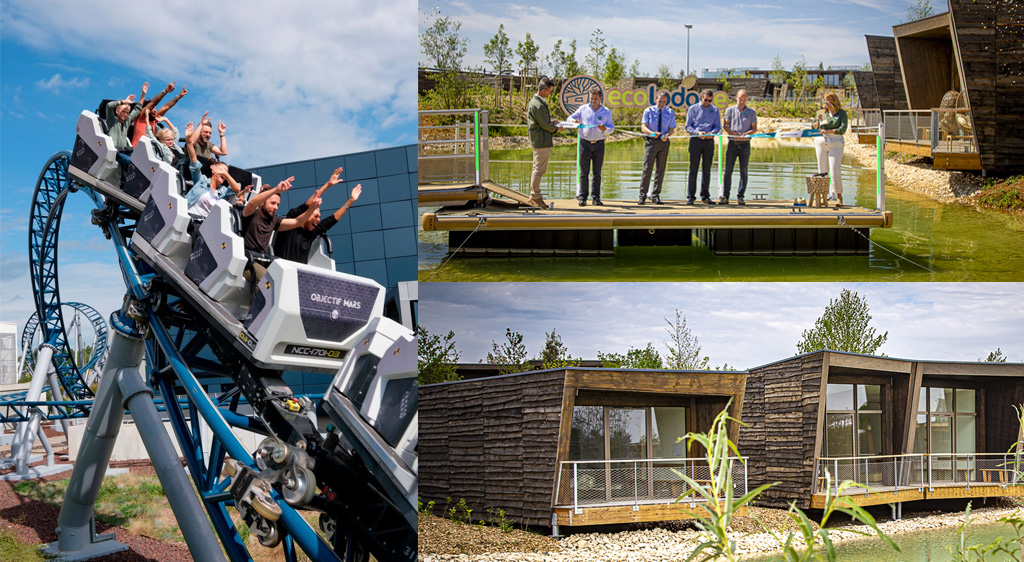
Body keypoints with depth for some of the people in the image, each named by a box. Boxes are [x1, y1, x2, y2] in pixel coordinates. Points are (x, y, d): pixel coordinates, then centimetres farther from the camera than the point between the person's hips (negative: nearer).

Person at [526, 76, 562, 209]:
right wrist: (556, 129, 1)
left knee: (537, 168, 15)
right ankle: (535, 195, -1)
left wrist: (549, 122, 19)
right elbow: (545, 125, -17)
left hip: (537, 140, 11)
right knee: (539, 169, -5)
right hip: (542, 141, -11)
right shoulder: (539, 106, -21)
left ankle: (534, 195, 20)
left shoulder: (533, 102, 13)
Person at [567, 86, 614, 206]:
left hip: (599, 144, 1)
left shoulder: (606, 112, 8)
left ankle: (596, 197, 9)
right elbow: (570, 118, 12)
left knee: (597, 172, 3)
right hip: (585, 143, -1)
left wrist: (605, 129, -15)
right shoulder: (583, 109, 8)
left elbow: (611, 128, 9)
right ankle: (582, 197, 0)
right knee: (584, 172, -2)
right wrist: (573, 121, -13)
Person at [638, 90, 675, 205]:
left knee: (661, 170, 5)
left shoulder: (670, 113, 7)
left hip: (664, 143, 2)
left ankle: (655, 196, 12)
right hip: (651, 141, -2)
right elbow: (643, 127, -5)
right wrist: (652, 133, -25)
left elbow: (672, 129, 4)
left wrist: (667, 135, -19)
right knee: (647, 169, -7)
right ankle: (642, 196, -2)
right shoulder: (648, 111, 1)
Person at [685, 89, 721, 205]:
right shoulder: (693, 109, 5)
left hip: (709, 142, 2)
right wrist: (697, 132, -17)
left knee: (707, 169, 5)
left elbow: (718, 126, 10)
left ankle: (705, 195, 11)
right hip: (696, 140, -2)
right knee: (693, 168, -4)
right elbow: (688, 126, 1)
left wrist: (712, 133, -11)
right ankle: (690, 196, -2)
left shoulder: (715, 110, 12)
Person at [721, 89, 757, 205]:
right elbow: (725, 125, 3)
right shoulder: (730, 110, 8)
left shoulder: (751, 113, 8)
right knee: (728, 171, -5)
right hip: (732, 143, 0)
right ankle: (725, 197, -4)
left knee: (743, 172, 0)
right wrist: (734, 133, -14)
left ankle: (740, 197, 4)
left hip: (745, 144, 0)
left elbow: (755, 128, 7)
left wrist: (746, 134, -13)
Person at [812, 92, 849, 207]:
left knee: (835, 172, -9)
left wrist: (828, 131, -16)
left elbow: (842, 129, -10)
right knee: (822, 171, 2)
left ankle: (839, 196, 3)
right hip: (821, 144, 4)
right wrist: (818, 122, -10)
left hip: (835, 144, -4)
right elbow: (813, 126, 12)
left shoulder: (842, 113, 0)